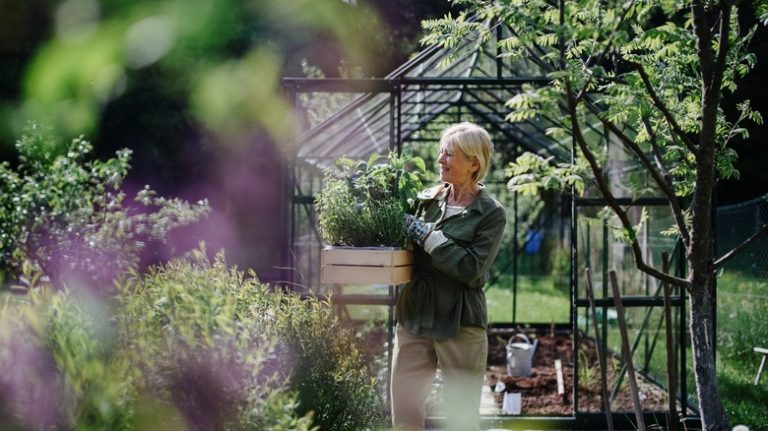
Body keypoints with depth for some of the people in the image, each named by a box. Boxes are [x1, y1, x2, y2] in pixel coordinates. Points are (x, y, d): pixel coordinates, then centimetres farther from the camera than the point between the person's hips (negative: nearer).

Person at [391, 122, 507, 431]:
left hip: (460, 326, -4)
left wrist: (426, 235, -16)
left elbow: (472, 268, -16)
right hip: (414, 319, 4)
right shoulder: (426, 200, 9)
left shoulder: (491, 214, -4)